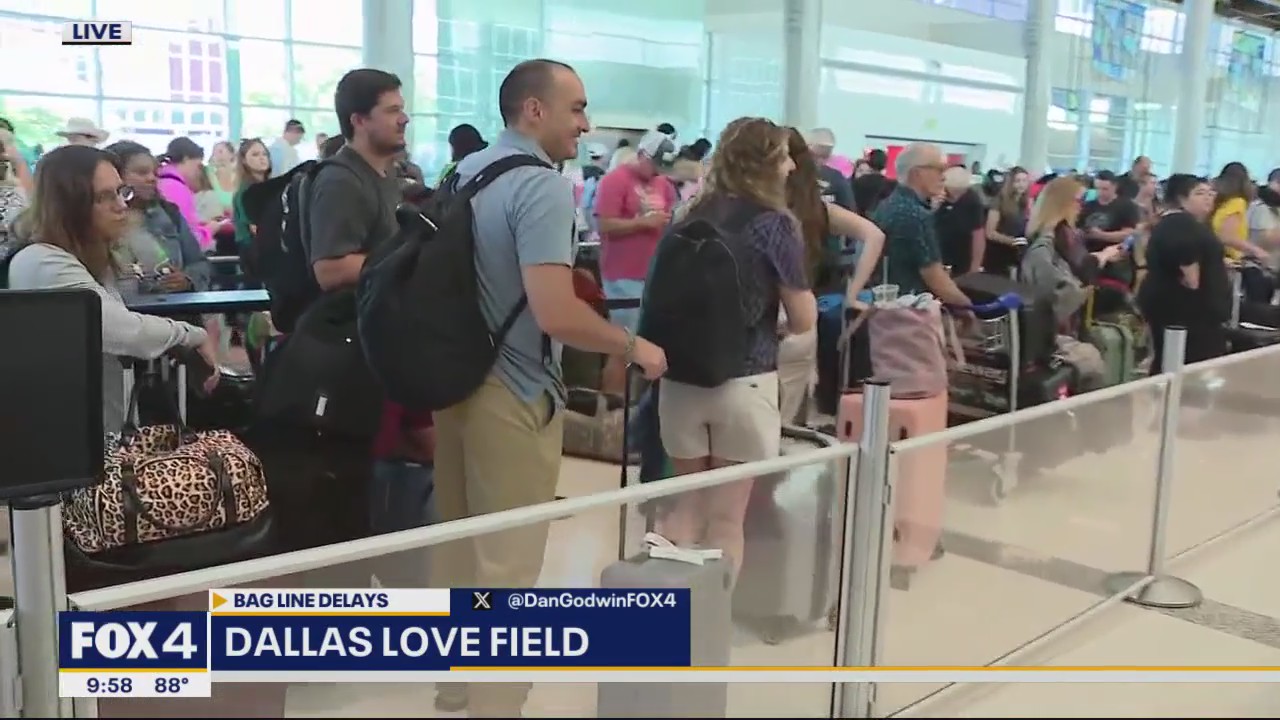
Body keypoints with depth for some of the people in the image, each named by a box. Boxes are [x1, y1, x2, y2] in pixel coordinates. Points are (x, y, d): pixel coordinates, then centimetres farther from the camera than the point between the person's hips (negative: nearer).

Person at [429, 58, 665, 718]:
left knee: (458, 547, 19)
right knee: (506, 565, 2)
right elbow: (555, 314, -29)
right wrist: (633, 346, -14)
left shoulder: (465, 172, 10)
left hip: (456, 380, 9)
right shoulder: (542, 186, -19)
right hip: (514, 394, -9)